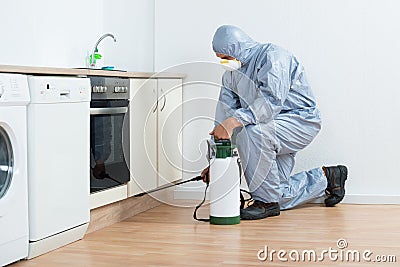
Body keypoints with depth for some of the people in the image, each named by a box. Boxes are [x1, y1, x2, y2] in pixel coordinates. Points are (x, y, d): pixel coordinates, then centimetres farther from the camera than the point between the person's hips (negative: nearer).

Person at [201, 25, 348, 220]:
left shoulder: (272, 56, -20)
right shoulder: (230, 75, 5)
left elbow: (272, 101, -34)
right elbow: (224, 115, 4)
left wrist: (234, 121, -45)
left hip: (301, 119, -8)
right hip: (275, 127, 9)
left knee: (251, 132, -36)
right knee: (280, 197, 4)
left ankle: (266, 201, -21)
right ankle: (326, 178, 30)